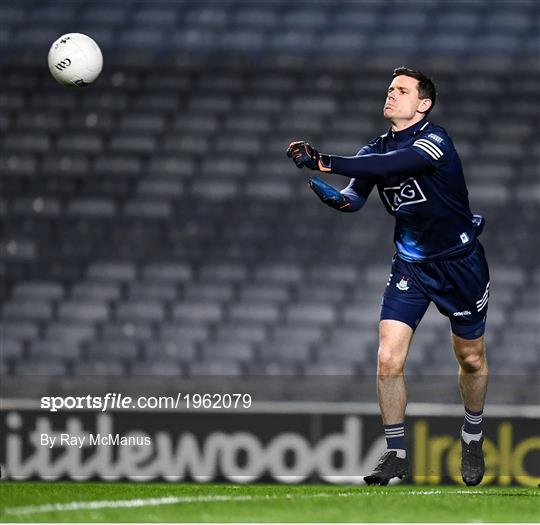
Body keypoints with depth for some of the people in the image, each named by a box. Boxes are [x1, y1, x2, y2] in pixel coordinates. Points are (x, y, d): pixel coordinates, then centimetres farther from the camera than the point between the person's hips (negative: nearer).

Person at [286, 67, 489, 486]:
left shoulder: (434, 140, -21)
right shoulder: (376, 150, 0)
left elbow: (390, 166, -38)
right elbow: (355, 196, -10)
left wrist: (325, 162, -44)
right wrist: (334, 196, -34)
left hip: (460, 263, -4)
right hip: (410, 265, 4)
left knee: (471, 359, 11)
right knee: (388, 360, -10)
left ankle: (472, 440, 35)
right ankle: (395, 455, 0)